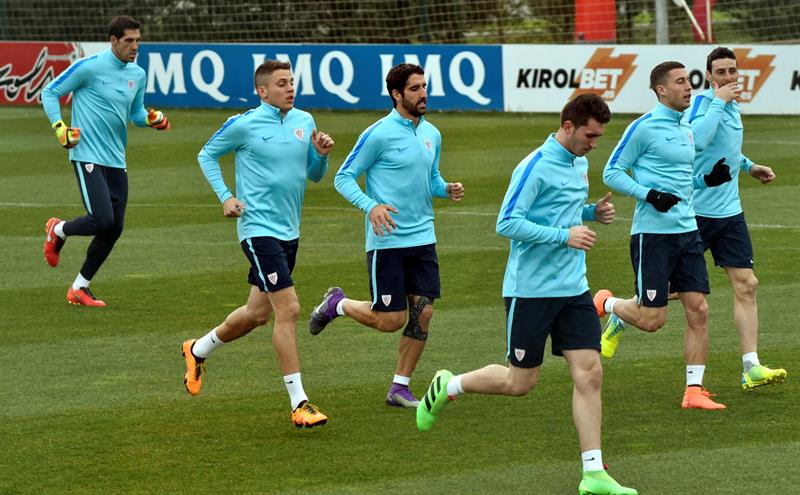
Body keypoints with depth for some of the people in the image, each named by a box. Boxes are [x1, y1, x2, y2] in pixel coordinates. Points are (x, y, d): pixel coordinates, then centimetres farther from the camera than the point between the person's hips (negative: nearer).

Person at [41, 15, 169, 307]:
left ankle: (79, 288, 19)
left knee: (114, 230, 4)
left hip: (116, 161, 7)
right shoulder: (89, 67, -10)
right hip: (87, 157, -7)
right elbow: (50, 93, -2)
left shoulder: (138, 74, 10)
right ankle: (58, 230, 14)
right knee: (103, 221, -18)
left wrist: (151, 118, 1)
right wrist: (59, 128, -14)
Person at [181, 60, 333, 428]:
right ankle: (299, 404, -12)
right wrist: (225, 196, -7)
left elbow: (314, 175, 16)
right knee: (288, 308, -15)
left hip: (289, 232, 7)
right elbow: (207, 154, 5)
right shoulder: (244, 125, -9)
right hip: (258, 228, -7)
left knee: (258, 313, 17)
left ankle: (198, 351, 43)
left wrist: (321, 155, -6)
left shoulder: (304, 121, 8)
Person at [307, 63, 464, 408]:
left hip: (423, 238, 6)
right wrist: (371, 206, -24)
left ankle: (399, 388, 12)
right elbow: (343, 178, -7)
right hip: (387, 241, -6)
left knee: (423, 315, 0)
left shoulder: (431, 134, 10)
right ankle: (337, 304, 24)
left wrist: (447, 189, 0)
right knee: (391, 320, -4)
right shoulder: (379, 134, -11)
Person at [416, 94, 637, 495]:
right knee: (520, 381, 2)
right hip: (530, 291, -7)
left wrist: (593, 212, 5)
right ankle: (447, 387, 28)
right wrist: (564, 235, -24)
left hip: (573, 289, 7)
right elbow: (507, 223, -19)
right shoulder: (536, 167, -16)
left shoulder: (579, 163, 11)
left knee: (589, 373, -3)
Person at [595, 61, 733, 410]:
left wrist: (709, 180, 7)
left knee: (698, 310, -2)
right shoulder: (644, 127, -9)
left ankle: (694, 391, 3)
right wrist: (649, 195, -19)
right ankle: (609, 306, 26)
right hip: (652, 233, -7)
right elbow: (612, 173, -7)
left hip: (687, 231, 7)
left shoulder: (686, 130, 15)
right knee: (652, 319, -6)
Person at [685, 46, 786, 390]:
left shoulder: (733, 108, 12)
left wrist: (748, 166, 24)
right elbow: (695, 139, -35)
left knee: (746, 285, -2)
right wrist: (717, 101, -29)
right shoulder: (703, 103, -14)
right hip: (694, 211, -7)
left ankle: (751, 368, -4)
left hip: (729, 212, 7)